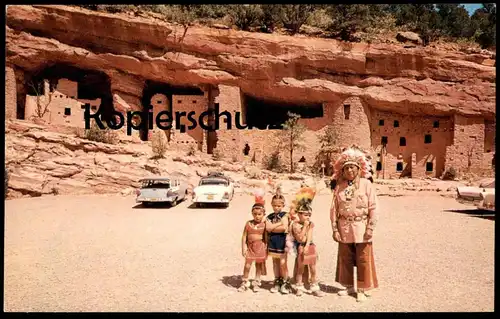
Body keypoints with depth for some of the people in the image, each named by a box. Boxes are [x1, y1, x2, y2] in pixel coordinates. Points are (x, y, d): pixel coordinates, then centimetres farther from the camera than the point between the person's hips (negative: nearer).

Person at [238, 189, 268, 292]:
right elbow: (244, 236, -3)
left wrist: (266, 248, -2)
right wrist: (243, 248, -7)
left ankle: (256, 282, 29)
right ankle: (245, 282, 23)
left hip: (260, 247, 0)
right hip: (250, 246, 0)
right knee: (247, 265, 5)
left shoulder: (264, 225, -7)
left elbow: (266, 237, -2)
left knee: (259, 265, 13)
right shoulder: (248, 223, -5)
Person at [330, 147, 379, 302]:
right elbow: (334, 209, 2)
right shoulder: (339, 186, 2)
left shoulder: (366, 184, -6)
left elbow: (373, 208, -7)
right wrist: (335, 229, -2)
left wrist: (370, 228, -11)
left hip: (361, 227, -3)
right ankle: (348, 286, 32)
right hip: (344, 228, 3)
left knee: (363, 260, 6)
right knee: (345, 259, 14)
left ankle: (363, 289, 22)